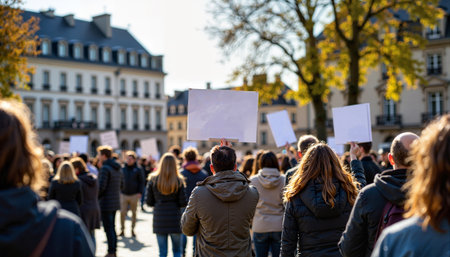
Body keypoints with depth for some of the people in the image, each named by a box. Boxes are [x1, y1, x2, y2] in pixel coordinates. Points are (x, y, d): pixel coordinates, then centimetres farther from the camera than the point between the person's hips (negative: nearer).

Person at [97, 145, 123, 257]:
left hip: (106, 203, -9)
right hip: (116, 202, 9)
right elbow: (121, 185, 17)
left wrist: (96, 196, -5)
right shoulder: (118, 168, 12)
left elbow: (101, 186, -20)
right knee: (112, 227, 16)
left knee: (108, 228, -3)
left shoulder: (105, 168, -16)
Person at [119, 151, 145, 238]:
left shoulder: (138, 169, 0)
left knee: (134, 212, 7)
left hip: (134, 195, -1)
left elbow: (142, 182, 1)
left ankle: (132, 229, 18)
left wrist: (140, 192, -9)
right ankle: (122, 229, 7)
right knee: (122, 212, -3)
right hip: (124, 194, 1)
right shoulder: (122, 169, 5)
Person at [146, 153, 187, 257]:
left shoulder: (153, 179, -2)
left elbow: (149, 202, 0)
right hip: (175, 219, -1)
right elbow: (183, 203, -6)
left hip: (159, 221, 1)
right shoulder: (179, 181, -5)